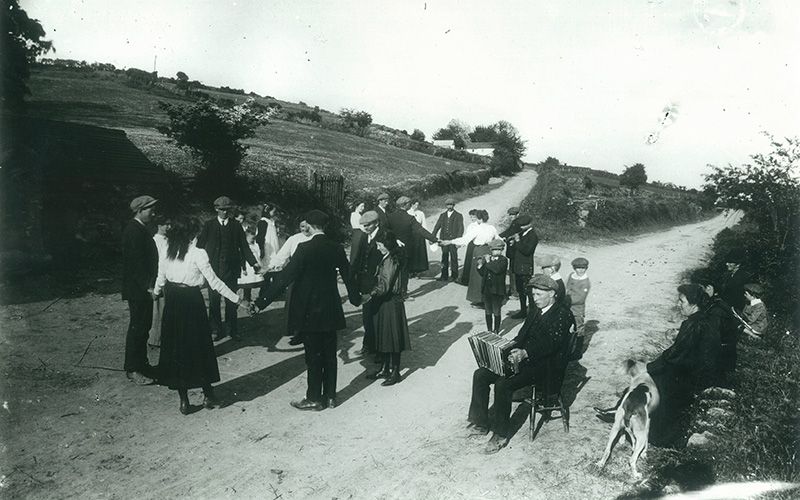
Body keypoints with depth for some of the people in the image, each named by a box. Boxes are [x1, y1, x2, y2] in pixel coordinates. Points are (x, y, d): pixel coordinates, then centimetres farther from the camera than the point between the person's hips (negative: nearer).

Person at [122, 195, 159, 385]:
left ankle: (141, 363, 26)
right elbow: (136, 262, -22)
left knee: (143, 326, 16)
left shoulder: (140, 229, 14)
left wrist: (150, 284, 15)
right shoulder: (134, 230, -18)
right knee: (137, 328, -3)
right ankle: (132, 369, 6)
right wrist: (148, 286, -20)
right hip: (137, 289, -10)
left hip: (143, 287, 10)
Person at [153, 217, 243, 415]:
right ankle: (207, 394, 20)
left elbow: (160, 281, 13)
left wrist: (156, 293, 35)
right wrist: (237, 299, -5)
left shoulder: (168, 253, 2)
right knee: (199, 348, 10)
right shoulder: (198, 254, -13)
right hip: (192, 304, -4)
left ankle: (184, 400, 16)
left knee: (176, 349, 11)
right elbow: (214, 282, -13)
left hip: (172, 305, 4)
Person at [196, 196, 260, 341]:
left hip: (231, 269, 1)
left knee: (231, 301, 5)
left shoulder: (236, 226, 7)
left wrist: (253, 262, -4)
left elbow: (244, 246, 6)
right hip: (213, 269, 0)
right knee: (214, 301, 5)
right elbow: (200, 245, 3)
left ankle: (232, 330, 15)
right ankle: (215, 330, 16)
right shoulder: (209, 225, 5)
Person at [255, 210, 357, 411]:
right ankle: (330, 397, 22)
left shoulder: (305, 249, -16)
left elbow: (285, 277, -18)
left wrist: (262, 301, -16)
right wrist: (355, 297, 30)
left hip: (309, 311, -5)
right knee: (329, 354, 13)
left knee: (313, 356, 4)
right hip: (331, 310, 5)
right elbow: (347, 275, 12)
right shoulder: (337, 248, 1)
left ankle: (314, 399, 13)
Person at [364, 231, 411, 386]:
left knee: (393, 336, 0)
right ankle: (385, 368, 26)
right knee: (383, 335, 15)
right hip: (382, 301, 9)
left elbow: (385, 285, -23)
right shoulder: (385, 258, 11)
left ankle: (395, 372, 9)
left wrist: (370, 295, -30)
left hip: (391, 302, -9)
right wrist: (372, 294, 5)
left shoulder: (392, 260, -17)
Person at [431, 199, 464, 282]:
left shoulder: (458, 216, 3)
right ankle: (444, 276, 9)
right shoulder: (442, 215, 15)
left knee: (454, 258, 1)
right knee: (444, 258, 4)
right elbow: (437, 226, 13)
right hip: (444, 240, 3)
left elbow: (461, 229, -4)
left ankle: (454, 276, 12)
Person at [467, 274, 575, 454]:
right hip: (522, 359, 9)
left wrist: (525, 353, -35)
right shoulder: (535, 312, 18)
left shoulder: (563, 314, -9)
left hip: (544, 366, -8)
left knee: (503, 384, -29)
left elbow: (551, 343, -21)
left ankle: (502, 434, -14)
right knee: (480, 375, -6)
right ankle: (480, 422, 3)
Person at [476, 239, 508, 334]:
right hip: (486, 290, 5)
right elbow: (482, 274, 8)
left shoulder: (503, 260, -7)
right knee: (488, 312, 14)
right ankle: (489, 330, 27)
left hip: (497, 291, -5)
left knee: (496, 313, 4)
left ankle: (496, 331, 15)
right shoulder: (487, 258, 7)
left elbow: (497, 269, -25)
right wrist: (480, 265, -7)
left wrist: (488, 262, -14)